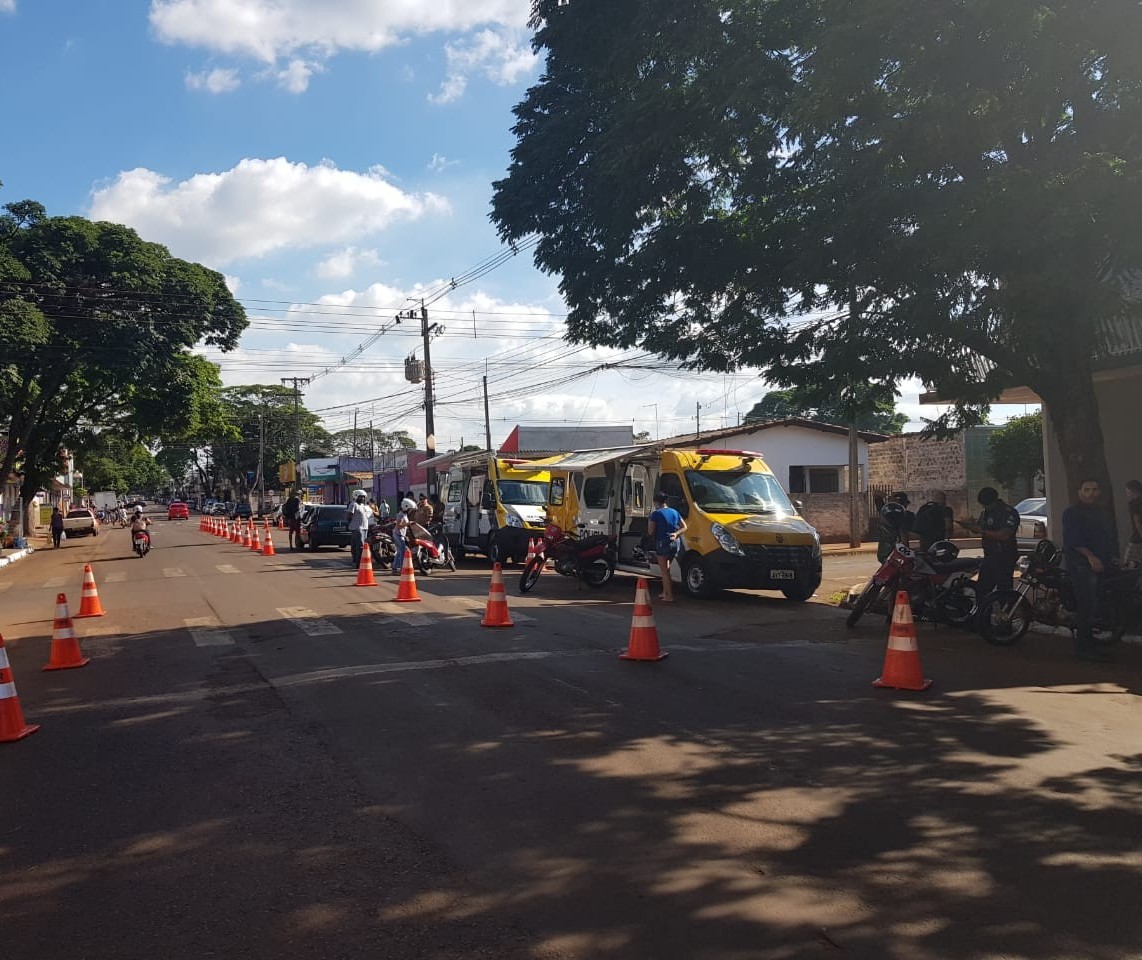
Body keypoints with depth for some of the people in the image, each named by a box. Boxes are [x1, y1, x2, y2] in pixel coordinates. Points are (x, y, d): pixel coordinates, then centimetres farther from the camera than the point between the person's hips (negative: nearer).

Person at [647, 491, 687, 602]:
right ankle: (665, 592, 25)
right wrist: (676, 534, -2)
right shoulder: (674, 512, 12)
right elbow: (684, 527, 10)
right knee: (666, 569, 21)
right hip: (676, 543, 7)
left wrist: (650, 521, 10)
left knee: (664, 571, 0)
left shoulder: (656, 514, -8)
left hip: (663, 543, -7)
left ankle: (669, 596, -4)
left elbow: (650, 531, -7)